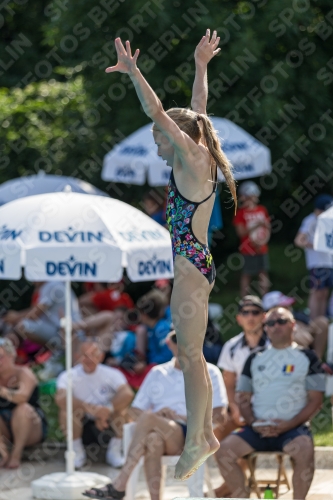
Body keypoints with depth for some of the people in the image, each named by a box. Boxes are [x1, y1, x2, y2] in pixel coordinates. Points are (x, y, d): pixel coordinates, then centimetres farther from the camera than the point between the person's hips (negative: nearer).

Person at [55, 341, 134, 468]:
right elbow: (60, 398, -32)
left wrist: (107, 410, -37)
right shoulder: (68, 376, -11)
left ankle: (114, 451, -9)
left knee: (122, 406, -25)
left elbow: (128, 394, -26)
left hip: (107, 427, 1)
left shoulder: (111, 374, -8)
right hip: (81, 427, -1)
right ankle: (77, 451, -9)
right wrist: (88, 408, -43)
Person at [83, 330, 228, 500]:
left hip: (192, 436, -2)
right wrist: (154, 415, -6)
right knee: (153, 439, -37)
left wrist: (186, 418, -11)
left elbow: (220, 416, 1)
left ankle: (118, 486, -33)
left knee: (148, 418, -32)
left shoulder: (209, 372, 12)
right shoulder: (157, 373, 22)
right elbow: (136, 409, 16)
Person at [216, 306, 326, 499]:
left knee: (304, 451, -36)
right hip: (258, 429, 3)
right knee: (224, 449, -22)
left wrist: (288, 425, -12)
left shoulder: (307, 357, 7)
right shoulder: (255, 359, 17)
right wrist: (253, 423, -5)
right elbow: (244, 399, 16)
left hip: (293, 427, -3)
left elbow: (315, 400, 1)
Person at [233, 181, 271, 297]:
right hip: (248, 249, -4)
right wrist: (256, 225, -19)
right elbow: (241, 232, -12)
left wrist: (263, 241, -5)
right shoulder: (241, 212, -5)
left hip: (261, 248, 5)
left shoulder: (262, 210, 10)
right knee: (246, 274, -3)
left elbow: (268, 228, 11)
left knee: (263, 273, 4)